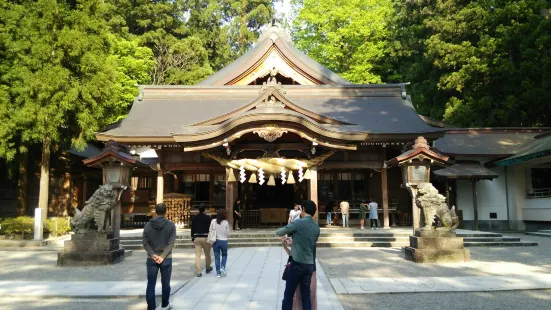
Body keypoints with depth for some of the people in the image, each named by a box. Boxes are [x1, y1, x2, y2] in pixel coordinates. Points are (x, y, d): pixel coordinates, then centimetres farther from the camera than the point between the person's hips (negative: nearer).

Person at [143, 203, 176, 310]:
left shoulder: (148, 225, 2)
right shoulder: (171, 225, -5)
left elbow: (145, 243, -3)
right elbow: (171, 243, -12)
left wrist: (153, 255, -11)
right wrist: (162, 256, -14)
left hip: (151, 259, 1)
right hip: (166, 259, -1)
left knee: (151, 284, 5)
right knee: (165, 283, 13)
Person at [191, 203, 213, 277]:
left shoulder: (194, 218, 2)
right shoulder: (208, 218, -8)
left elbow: (192, 228, 7)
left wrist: (192, 238, 15)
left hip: (196, 238, 3)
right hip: (205, 237, -2)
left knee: (197, 255, 3)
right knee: (207, 254, 16)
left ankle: (198, 272, -1)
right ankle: (208, 268, 30)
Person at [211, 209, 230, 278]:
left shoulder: (213, 221, -6)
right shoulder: (226, 222, -10)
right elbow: (228, 234, -3)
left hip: (215, 241, 1)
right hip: (223, 241, -1)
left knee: (217, 256, 11)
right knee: (224, 255, 21)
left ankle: (218, 272, 12)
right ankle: (222, 267, 2)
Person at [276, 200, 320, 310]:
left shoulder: (299, 223, -11)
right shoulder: (316, 228, 8)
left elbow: (278, 232, -4)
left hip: (297, 264, -6)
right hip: (310, 265, 6)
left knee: (288, 295, 4)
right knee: (306, 295, 10)